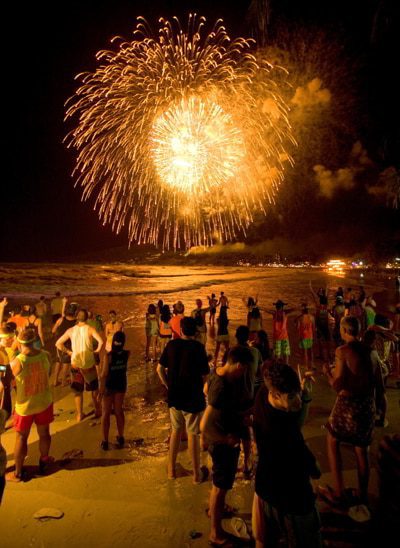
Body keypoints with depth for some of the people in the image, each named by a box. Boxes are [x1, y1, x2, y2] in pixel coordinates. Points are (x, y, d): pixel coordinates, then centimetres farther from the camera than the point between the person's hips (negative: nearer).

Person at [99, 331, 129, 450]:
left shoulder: (108, 356, -24)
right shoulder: (127, 354, -12)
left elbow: (104, 374, -22)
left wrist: (101, 389, -12)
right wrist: (120, 332, 8)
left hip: (109, 386, -4)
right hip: (121, 385, 4)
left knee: (106, 413, 12)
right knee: (119, 411, 19)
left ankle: (105, 442, 21)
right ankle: (121, 438, 31)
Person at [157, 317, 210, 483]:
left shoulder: (171, 344, -4)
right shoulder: (198, 347, -16)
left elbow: (160, 368, 1)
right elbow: (204, 376, -15)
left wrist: (168, 386, 10)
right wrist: (200, 386, 6)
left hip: (174, 396, 4)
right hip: (193, 397, -4)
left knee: (176, 430, 21)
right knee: (193, 434, 10)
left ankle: (171, 469, 34)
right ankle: (197, 474, 26)